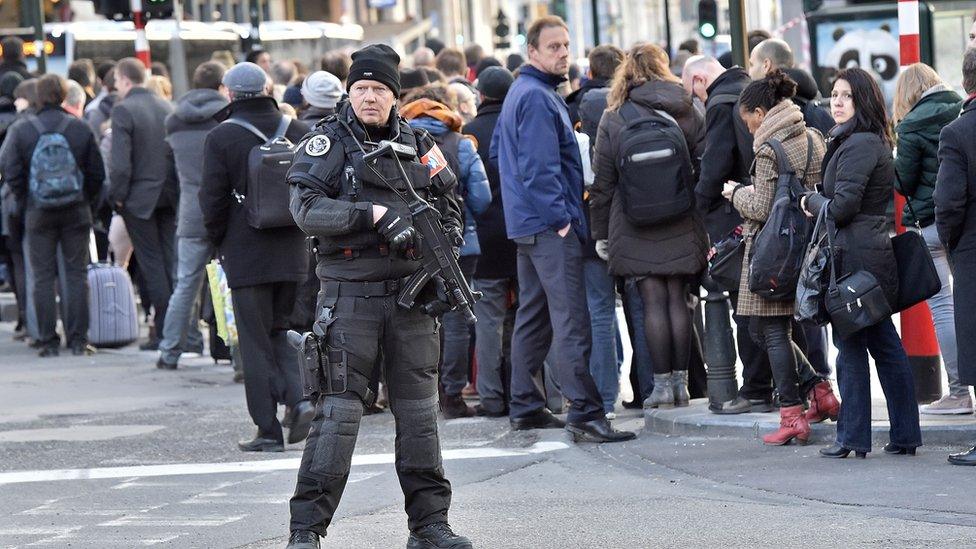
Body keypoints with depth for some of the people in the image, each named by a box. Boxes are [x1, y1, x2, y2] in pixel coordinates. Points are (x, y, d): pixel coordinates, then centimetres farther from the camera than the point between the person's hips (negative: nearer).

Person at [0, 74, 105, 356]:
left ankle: (48, 341, 3)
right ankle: (78, 340, 3)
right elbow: (97, 173, 0)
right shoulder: (80, 129, -3)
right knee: (77, 274, 6)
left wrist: (26, 201, 7)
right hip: (76, 212, 0)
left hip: (38, 214, 0)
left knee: (43, 277, 5)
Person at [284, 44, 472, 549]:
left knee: (419, 412, 8)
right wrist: (373, 214, -22)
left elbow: (449, 209, 21)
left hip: (411, 293, 4)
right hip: (350, 294, -4)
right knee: (337, 412, -8)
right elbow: (307, 208, -14)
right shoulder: (327, 142, -1)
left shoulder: (417, 144, 12)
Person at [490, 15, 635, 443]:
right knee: (571, 320, -14)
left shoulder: (521, 92, 16)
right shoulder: (538, 98, -16)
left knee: (533, 315, 15)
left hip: (528, 225, 11)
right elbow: (539, 167, -22)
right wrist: (561, 218, -19)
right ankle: (584, 413, -19)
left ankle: (525, 407, 20)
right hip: (550, 225, -11)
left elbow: (498, 151, 25)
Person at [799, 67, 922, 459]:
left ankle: (853, 438, -1)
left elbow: (841, 207, -19)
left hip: (855, 257, -10)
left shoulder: (859, 144, -15)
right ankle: (905, 436, 12)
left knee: (851, 347, -4)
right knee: (885, 345, 10)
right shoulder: (870, 141, 18)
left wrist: (811, 201, 0)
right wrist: (819, 203, 4)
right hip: (875, 252, 10)